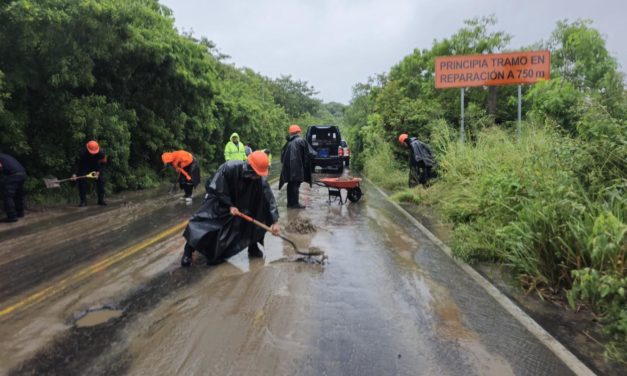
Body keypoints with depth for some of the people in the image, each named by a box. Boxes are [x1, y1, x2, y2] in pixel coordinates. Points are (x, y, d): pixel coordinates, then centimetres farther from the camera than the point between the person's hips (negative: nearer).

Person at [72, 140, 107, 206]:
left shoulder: (101, 153, -28)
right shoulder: (82, 153, -30)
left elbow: (103, 163, -15)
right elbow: (78, 164, -22)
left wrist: (99, 172, -29)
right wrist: (75, 174, -33)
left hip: (96, 168, 1)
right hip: (84, 168, -1)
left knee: (101, 181, -8)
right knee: (82, 182, -13)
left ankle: (101, 200, 3)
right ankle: (83, 201, -3)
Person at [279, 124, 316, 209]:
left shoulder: (289, 142, 12)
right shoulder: (301, 140, -7)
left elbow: (283, 152, 14)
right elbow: (309, 152, -8)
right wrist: (314, 154, 11)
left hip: (288, 166, 7)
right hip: (297, 166, -7)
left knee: (291, 184, 13)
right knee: (295, 184, -4)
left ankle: (290, 202, 19)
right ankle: (295, 203, -2)